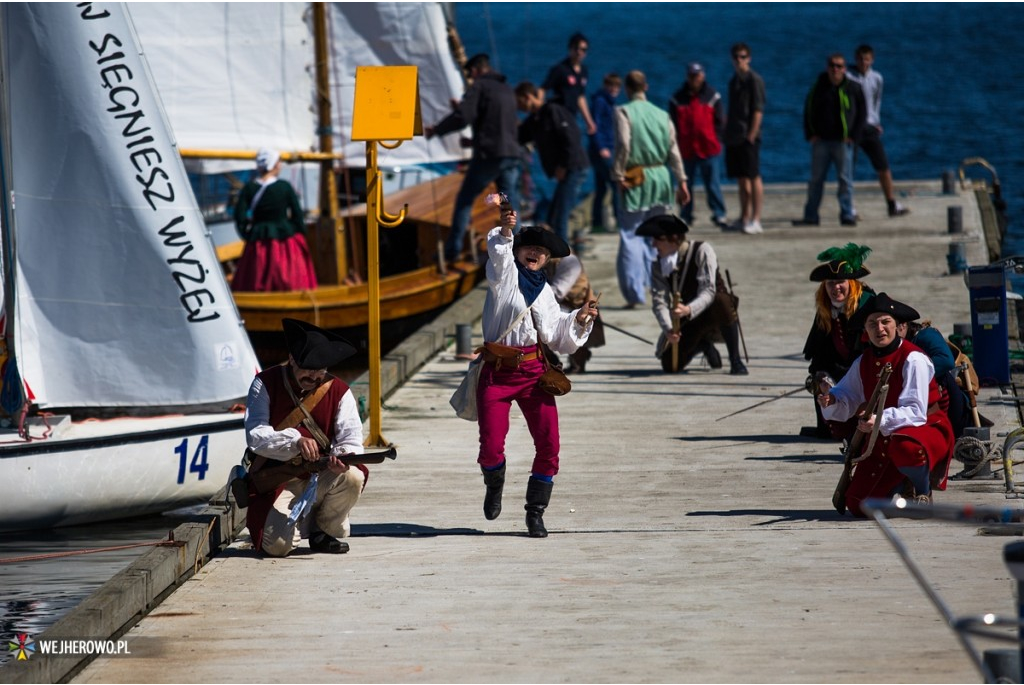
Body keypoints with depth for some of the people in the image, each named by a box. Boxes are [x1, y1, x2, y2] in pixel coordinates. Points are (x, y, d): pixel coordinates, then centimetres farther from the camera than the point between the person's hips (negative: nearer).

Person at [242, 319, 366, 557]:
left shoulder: (338, 391, 0)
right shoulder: (265, 384, -5)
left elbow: (351, 436, -10)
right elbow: (254, 436, -16)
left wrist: (343, 455, -35)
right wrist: (295, 441, -33)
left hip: (322, 479, 2)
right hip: (277, 481, -2)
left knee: (353, 476, -31)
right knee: (278, 545, -25)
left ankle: (324, 532, -1)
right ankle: (304, 519, 15)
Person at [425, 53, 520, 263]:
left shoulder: (479, 86, -4)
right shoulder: (508, 90, 19)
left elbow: (463, 117, -15)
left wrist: (435, 130, -3)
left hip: (488, 153, -6)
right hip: (511, 154, 6)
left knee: (465, 199, 5)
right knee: (510, 204, 8)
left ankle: (452, 250, 2)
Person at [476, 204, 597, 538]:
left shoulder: (545, 292, 17)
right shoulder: (505, 273, 4)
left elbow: (558, 335, 21)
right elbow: (498, 251, -19)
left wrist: (579, 320, 4)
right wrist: (506, 229, -37)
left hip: (533, 370, 4)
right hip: (497, 370, -4)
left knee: (548, 444, -6)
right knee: (491, 446, -10)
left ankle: (535, 513, 8)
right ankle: (494, 486, 24)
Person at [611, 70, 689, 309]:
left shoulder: (623, 112, -4)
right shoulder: (662, 115, 9)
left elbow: (623, 145, -16)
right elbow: (674, 151, 8)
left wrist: (618, 175, -10)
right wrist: (681, 182, 13)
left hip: (636, 181, -4)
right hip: (661, 177, 4)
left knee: (631, 237, -1)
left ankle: (635, 293, -7)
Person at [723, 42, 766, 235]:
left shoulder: (754, 79, -7)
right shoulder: (734, 80, 17)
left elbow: (758, 110, -12)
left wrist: (752, 134, -17)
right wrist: (726, 132, 16)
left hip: (748, 137, -8)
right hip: (734, 137, 8)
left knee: (754, 177, -6)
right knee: (741, 178, 11)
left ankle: (756, 220, -6)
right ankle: (744, 218, 16)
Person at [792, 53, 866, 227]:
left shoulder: (853, 89, 1)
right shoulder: (818, 88, 6)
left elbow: (861, 114, 5)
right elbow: (808, 112, 12)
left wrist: (853, 136, -4)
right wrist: (810, 135, 1)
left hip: (843, 141, -2)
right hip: (821, 141, 2)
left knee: (845, 179, -1)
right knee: (816, 180, 5)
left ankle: (847, 214, 4)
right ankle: (810, 216, 9)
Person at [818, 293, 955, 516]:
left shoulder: (913, 360, -17)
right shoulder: (863, 362, 5)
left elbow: (915, 412, -24)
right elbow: (846, 401, 9)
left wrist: (880, 421, -38)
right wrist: (830, 401, -15)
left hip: (923, 430, -6)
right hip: (882, 439, 6)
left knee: (905, 447, -45)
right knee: (858, 506, -7)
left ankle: (922, 492, -9)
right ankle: (903, 488, 25)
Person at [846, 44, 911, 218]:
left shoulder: (876, 78, 8)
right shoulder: (848, 77, -6)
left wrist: (876, 122, 12)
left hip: (869, 127, 4)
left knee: (884, 167, 1)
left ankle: (892, 205, 7)